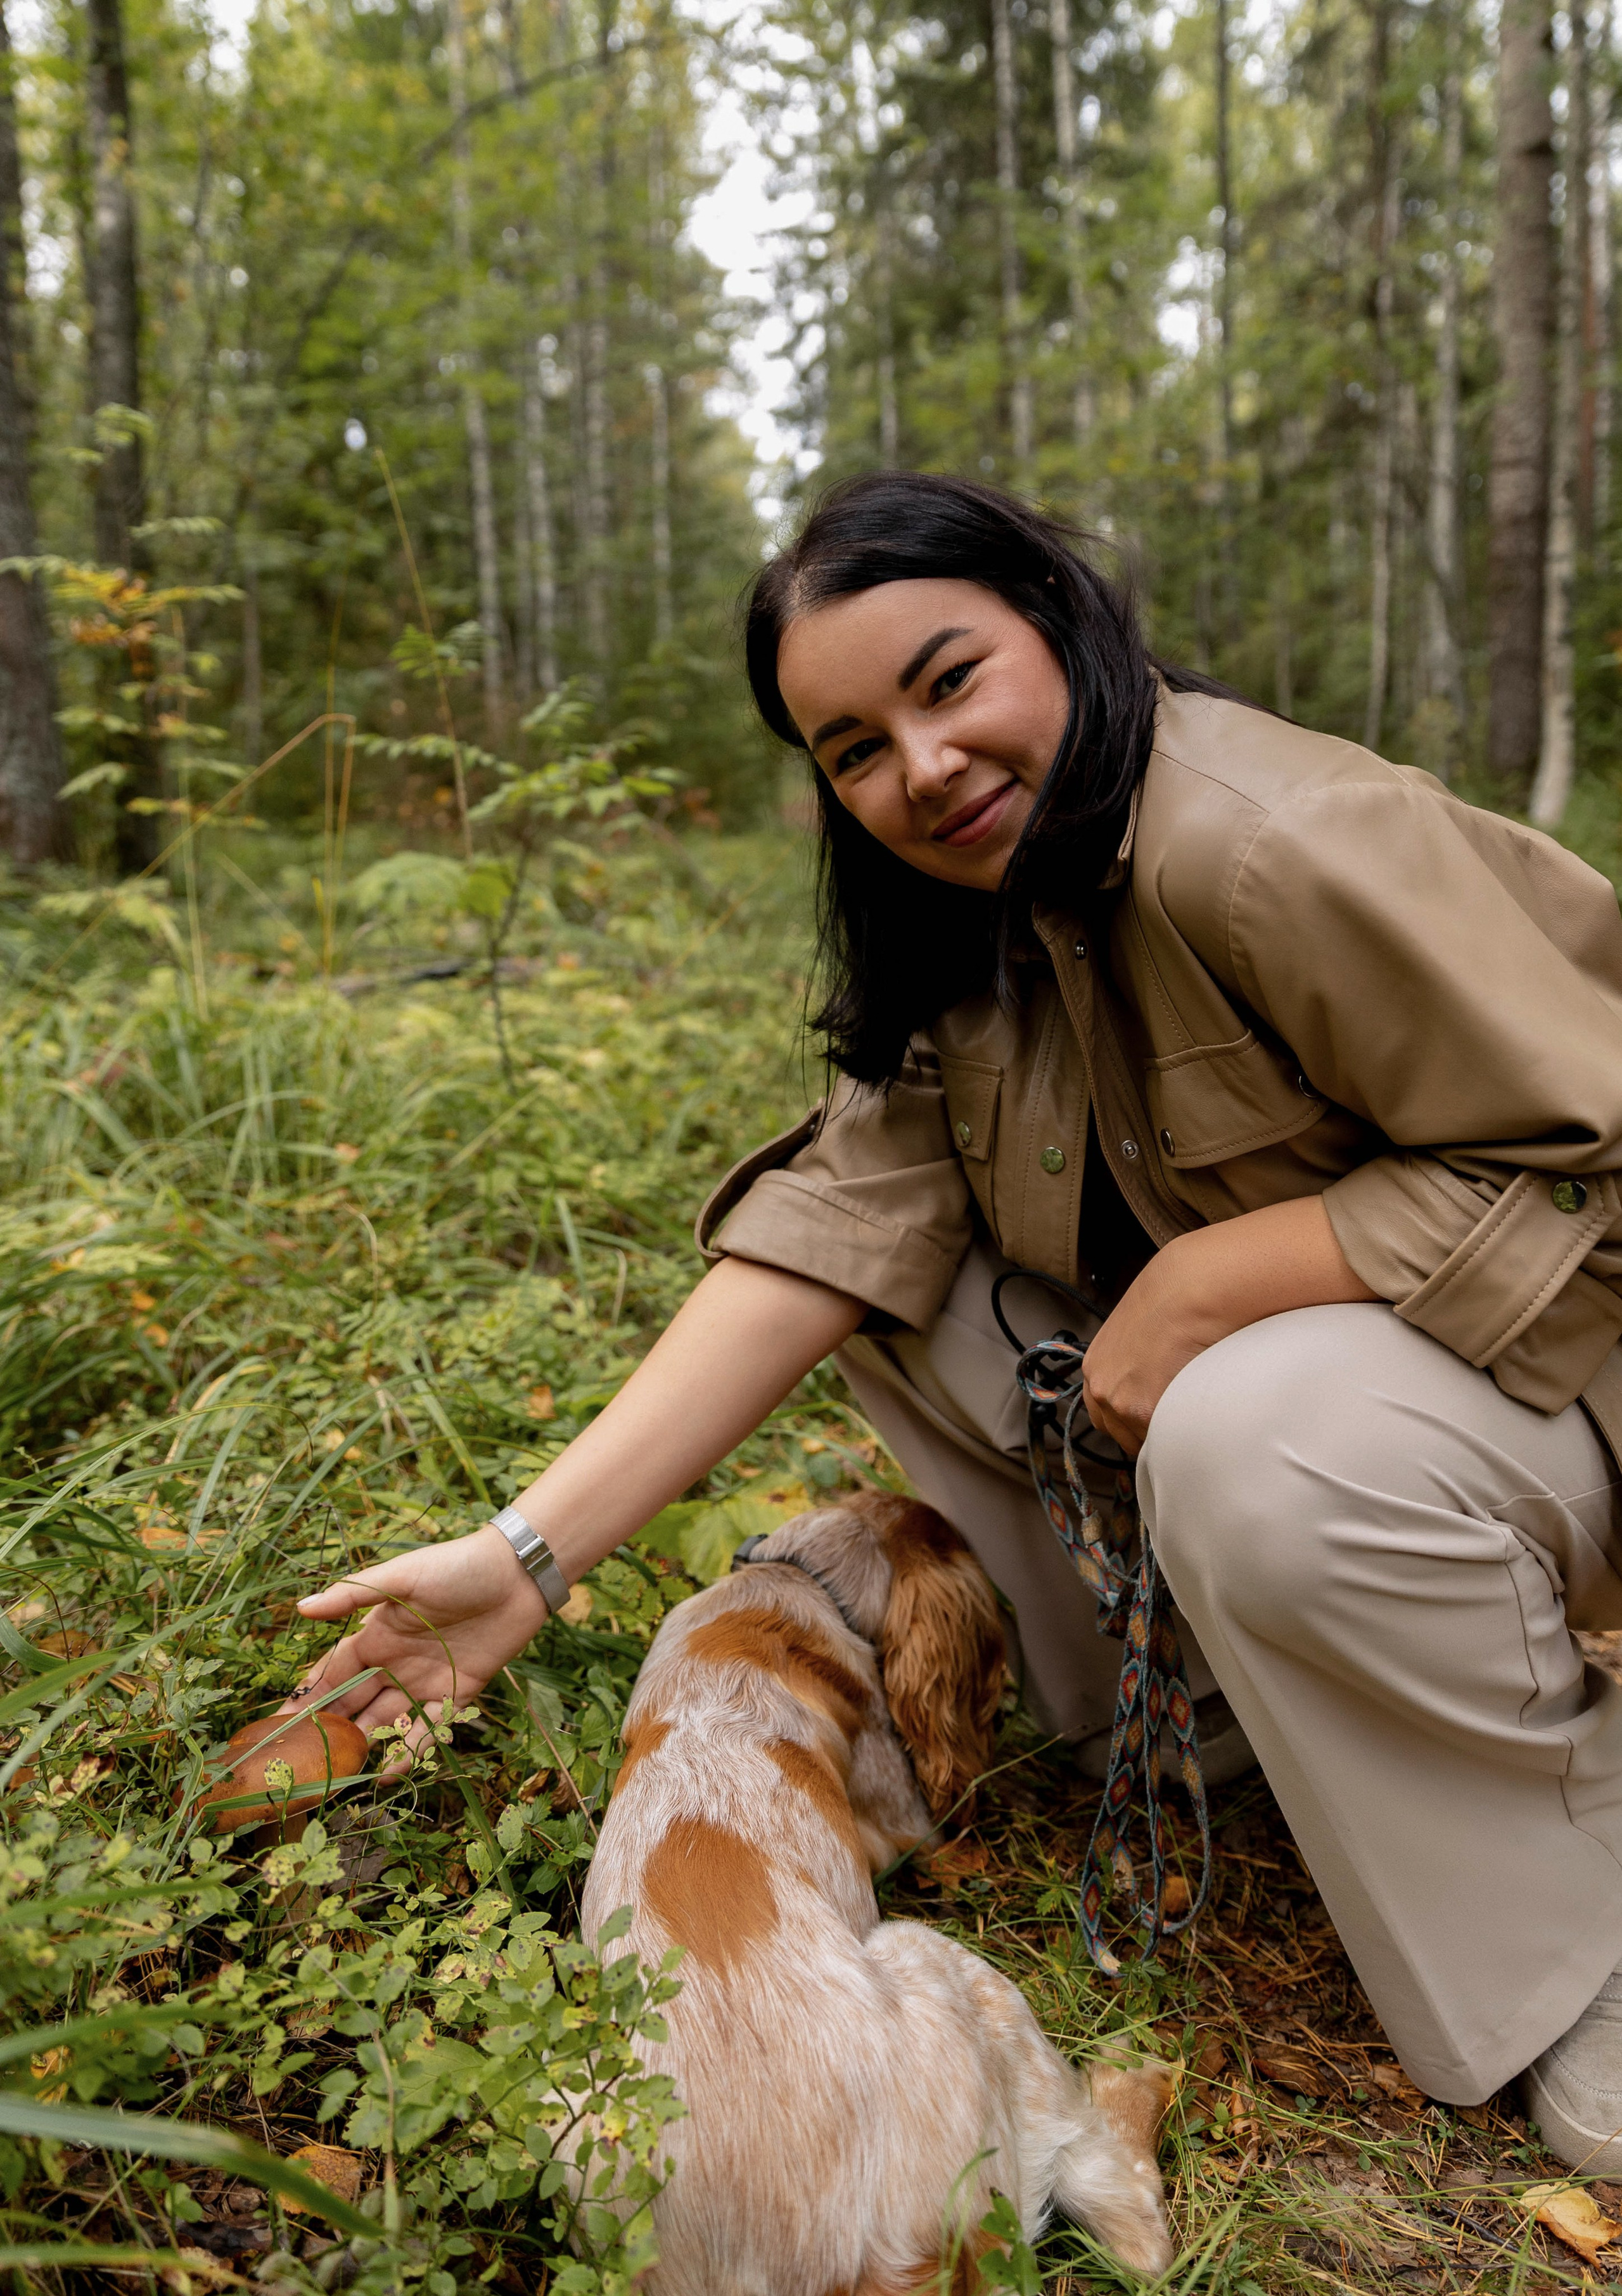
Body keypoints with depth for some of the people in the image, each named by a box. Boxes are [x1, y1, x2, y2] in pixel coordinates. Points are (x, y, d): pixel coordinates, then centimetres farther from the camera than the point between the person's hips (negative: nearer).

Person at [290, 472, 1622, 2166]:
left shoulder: (1272, 849, -28)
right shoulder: (964, 921, -3)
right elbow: (840, 1222, -14)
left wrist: (1199, 1286, -28)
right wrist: (529, 1551, -21)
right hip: (1226, 1343, 7)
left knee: (1266, 1441, -37)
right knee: (905, 1285, -7)